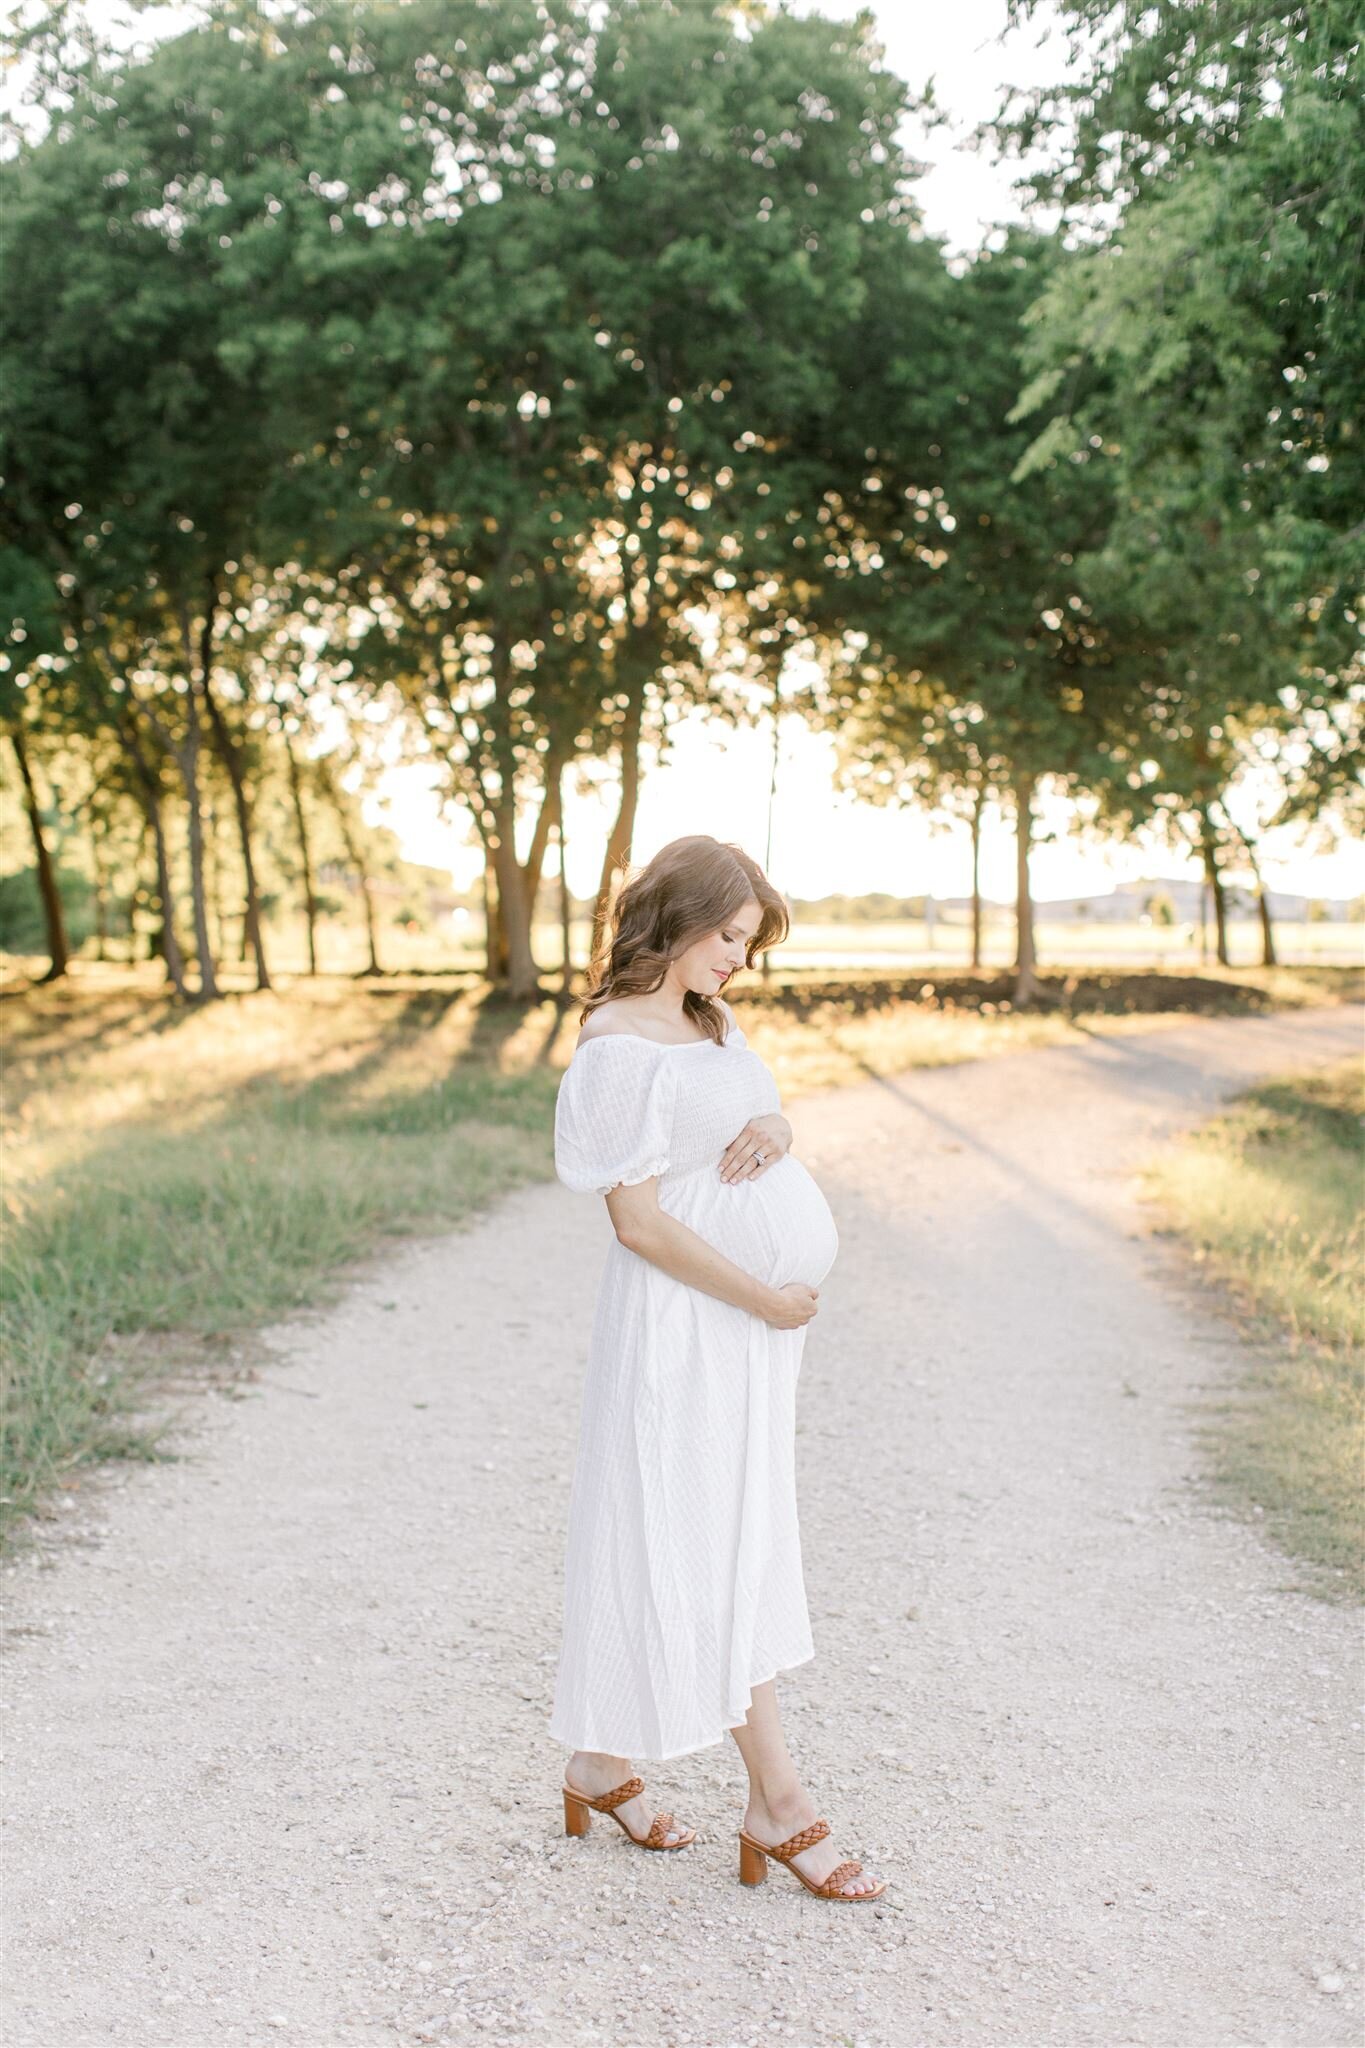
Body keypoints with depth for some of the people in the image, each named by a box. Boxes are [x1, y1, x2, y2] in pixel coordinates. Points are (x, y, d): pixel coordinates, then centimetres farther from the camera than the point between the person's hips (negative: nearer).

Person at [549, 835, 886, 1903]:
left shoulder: (715, 1024, 11)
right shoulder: (620, 1044, -15)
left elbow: (753, 1118, 21)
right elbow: (640, 1221, -19)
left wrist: (774, 1128, -4)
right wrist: (765, 1298, -14)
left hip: (755, 1316, 9)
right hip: (687, 1322, -9)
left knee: (670, 1544, 13)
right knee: (714, 1546, -2)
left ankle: (603, 1761, 24)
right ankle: (780, 1805, 4)